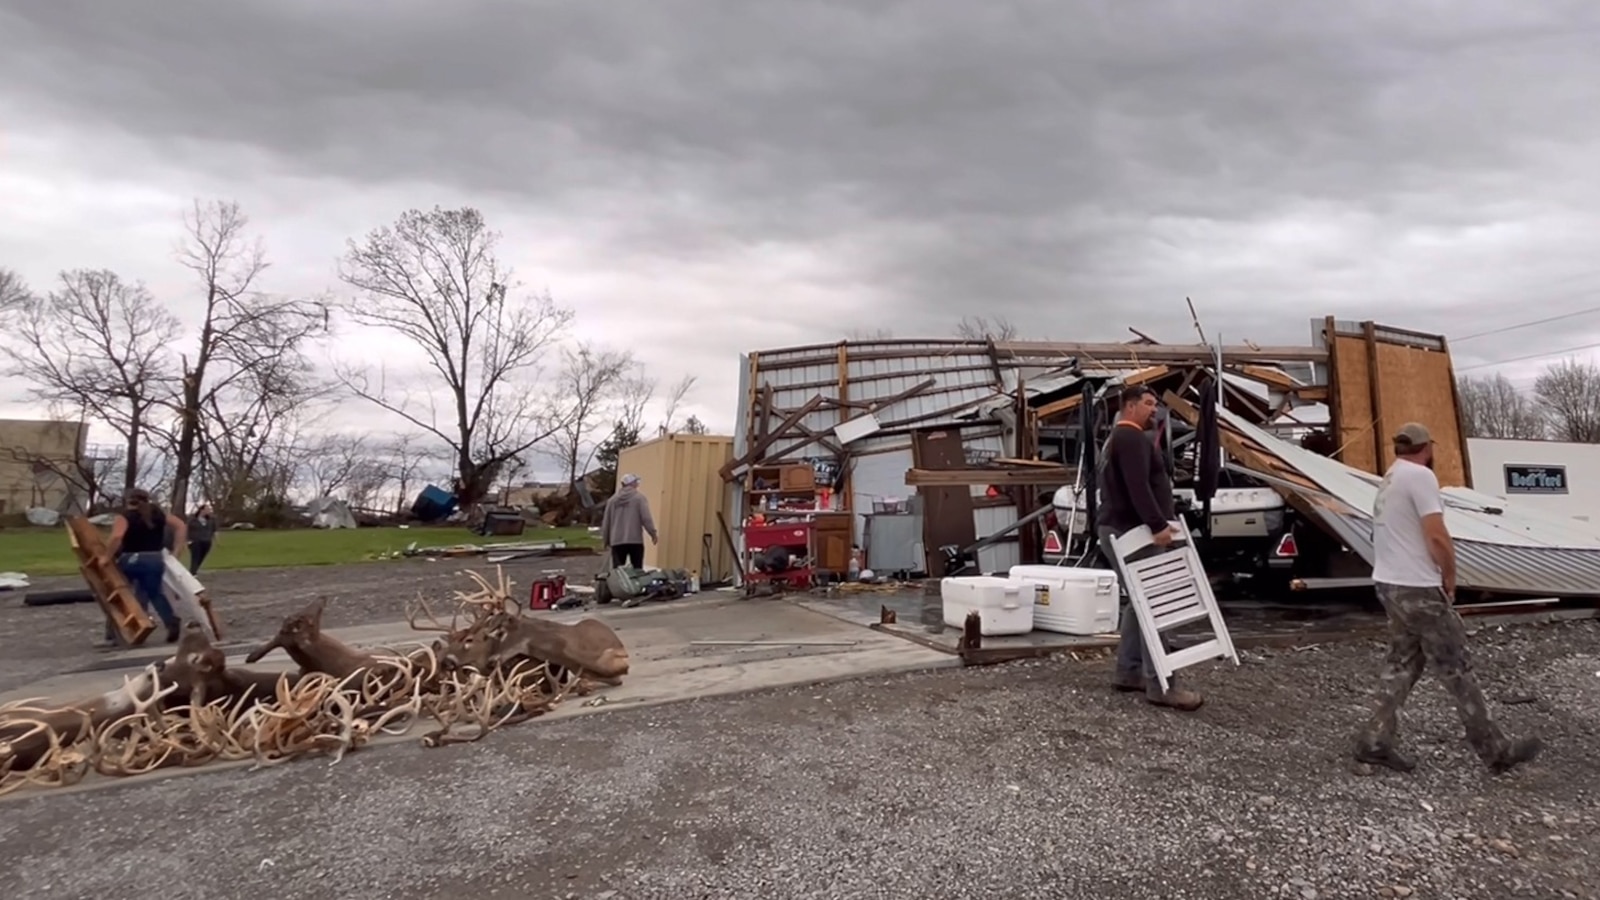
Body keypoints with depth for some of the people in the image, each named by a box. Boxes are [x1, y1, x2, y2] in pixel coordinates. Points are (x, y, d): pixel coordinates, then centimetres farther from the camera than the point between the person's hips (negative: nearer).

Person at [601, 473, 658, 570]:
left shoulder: (612, 500, 11)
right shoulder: (639, 498, -2)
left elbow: (606, 521, 14)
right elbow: (646, 518, -11)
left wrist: (606, 539, 22)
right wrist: (653, 534, -3)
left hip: (617, 541, 3)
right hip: (635, 540, -3)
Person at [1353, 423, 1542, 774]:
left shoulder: (1389, 479, 15)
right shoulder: (1420, 475, -15)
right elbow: (1437, 537, -21)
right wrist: (1449, 577, -6)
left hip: (1389, 583, 9)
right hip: (1417, 588, -9)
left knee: (1403, 664, 12)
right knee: (1456, 668, 2)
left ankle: (1375, 740, 11)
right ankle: (1497, 750, 14)